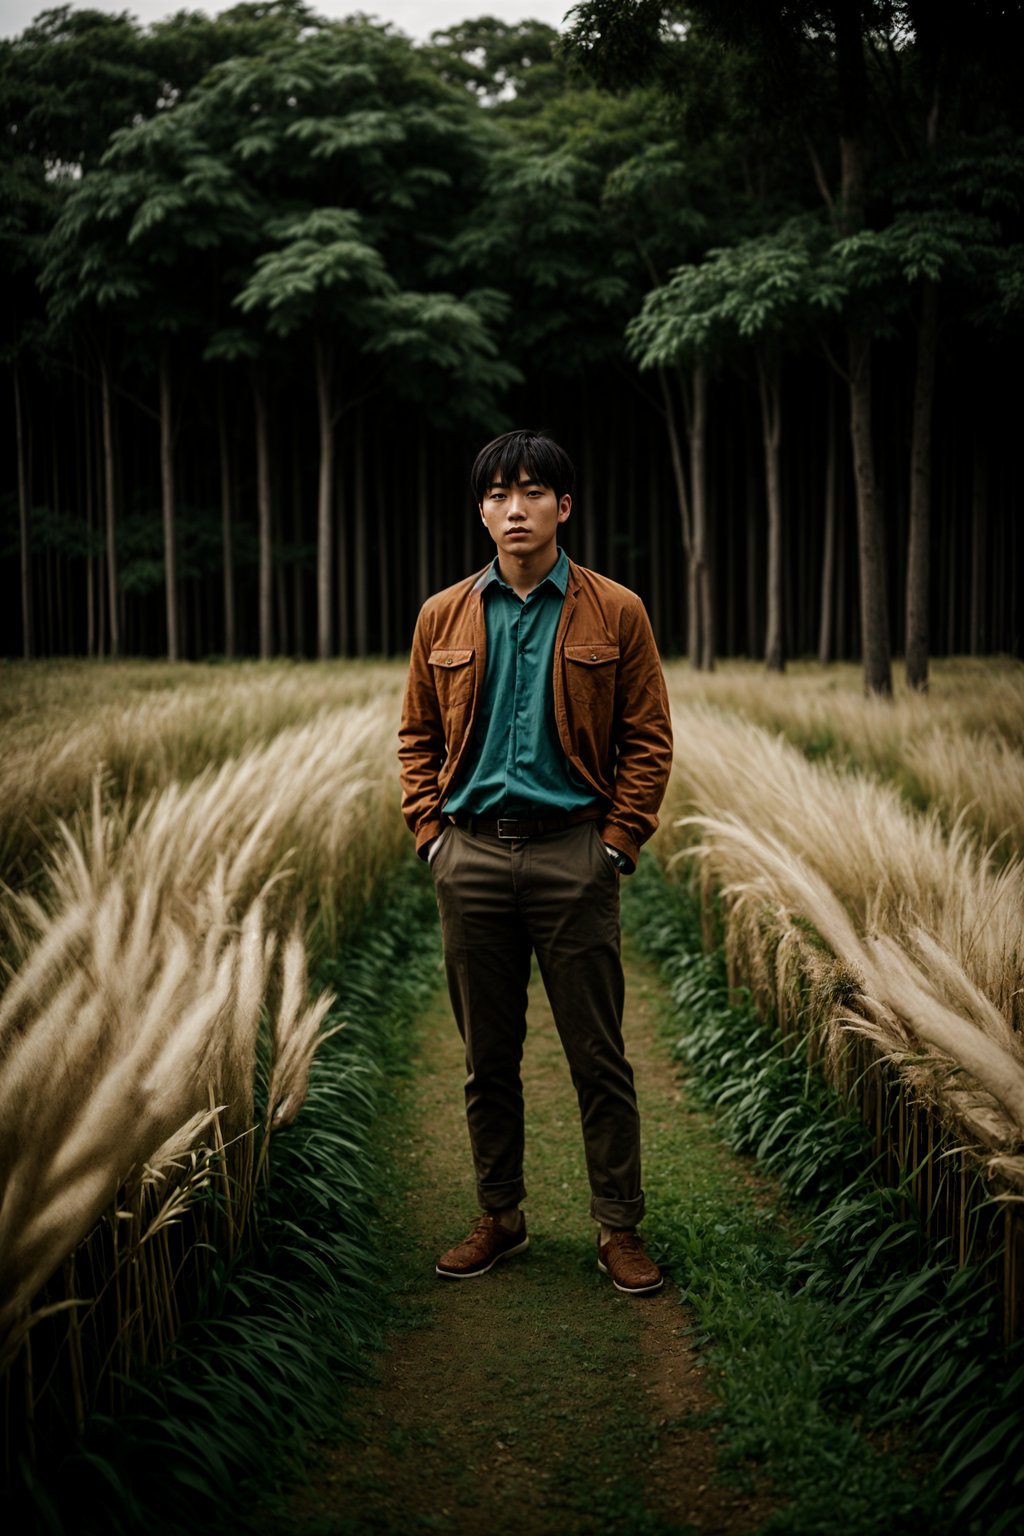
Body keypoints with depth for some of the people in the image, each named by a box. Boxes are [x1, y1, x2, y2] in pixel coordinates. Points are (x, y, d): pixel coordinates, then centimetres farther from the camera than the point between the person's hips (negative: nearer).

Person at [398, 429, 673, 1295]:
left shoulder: (615, 614, 0)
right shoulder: (444, 617, 8)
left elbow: (648, 738, 0)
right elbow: (418, 736, 13)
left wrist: (618, 842, -6)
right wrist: (431, 832, 2)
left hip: (573, 855, -2)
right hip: (473, 857, 3)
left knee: (599, 1057, 3)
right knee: (488, 1059, 12)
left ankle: (620, 1228, 15)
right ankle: (499, 1217, 26)